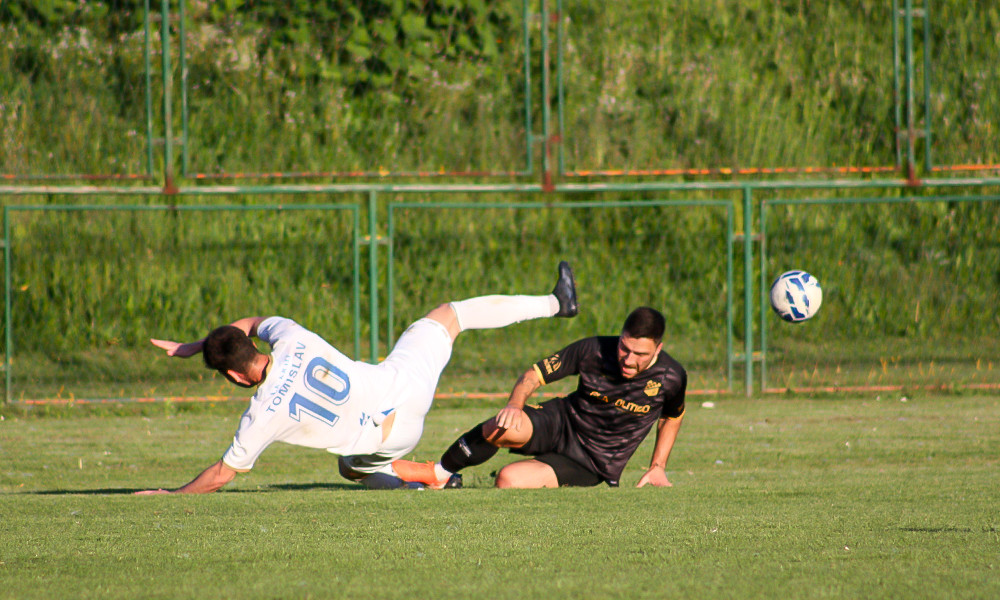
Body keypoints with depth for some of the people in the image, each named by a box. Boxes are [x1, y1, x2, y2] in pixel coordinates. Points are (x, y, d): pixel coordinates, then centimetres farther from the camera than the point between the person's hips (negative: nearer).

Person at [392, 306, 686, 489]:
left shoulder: (671, 377, -15)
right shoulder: (593, 350, -15)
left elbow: (672, 418, 10)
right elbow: (534, 375, -7)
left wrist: (658, 468, 2)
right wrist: (515, 405, -27)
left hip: (591, 463, -1)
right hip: (560, 422, 1)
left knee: (508, 480, -27)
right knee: (498, 429, -34)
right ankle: (436, 473, -8)